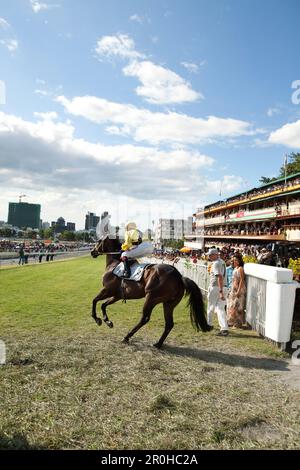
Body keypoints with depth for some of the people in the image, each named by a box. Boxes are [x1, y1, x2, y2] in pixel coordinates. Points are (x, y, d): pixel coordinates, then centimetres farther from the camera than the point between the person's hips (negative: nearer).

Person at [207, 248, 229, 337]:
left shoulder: (216, 264, -17)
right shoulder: (221, 262, 13)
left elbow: (220, 277, -27)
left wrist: (221, 292, -31)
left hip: (215, 287, -8)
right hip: (221, 288, 8)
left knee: (210, 307, 12)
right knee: (220, 308, 4)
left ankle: (209, 324, 29)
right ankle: (224, 328, -5)